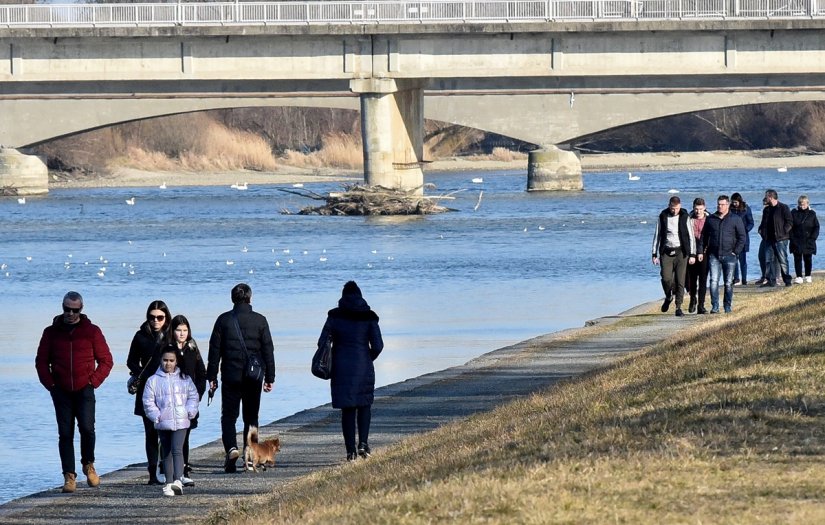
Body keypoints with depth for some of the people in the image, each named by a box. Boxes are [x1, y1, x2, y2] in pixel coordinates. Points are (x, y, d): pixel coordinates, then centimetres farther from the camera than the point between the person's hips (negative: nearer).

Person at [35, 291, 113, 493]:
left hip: (84, 390, -2)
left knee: (87, 428, -15)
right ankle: (69, 477, 4)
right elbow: (41, 361, 12)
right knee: (65, 434, 0)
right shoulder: (52, 332, 8)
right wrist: (50, 383, 0)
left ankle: (88, 465, 11)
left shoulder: (91, 331, 4)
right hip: (61, 392, 2)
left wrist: (93, 381, -4)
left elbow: (106, 361, 7)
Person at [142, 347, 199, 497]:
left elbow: (193, 396, 12)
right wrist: (156, 416, -8)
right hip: (162, 423, 1)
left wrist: (189, 412, -2)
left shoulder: (184, 379, 8)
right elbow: (148, 402, 3)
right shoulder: (153, 381, 4)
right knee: (167, 453, 10)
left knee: (177, 450, -16)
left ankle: (178, 480, -25)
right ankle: (169, 483, 16)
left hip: (180, 422, -1)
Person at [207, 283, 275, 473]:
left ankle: (231, 447, -20)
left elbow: (214, 349, 0)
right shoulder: (260, 321, -1)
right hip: (253, 378, 1)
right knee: (251, 418, 11)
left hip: (230, 377, -1)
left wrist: (212, 377, 6)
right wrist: (269, 378, 7)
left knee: (228, 415, 5)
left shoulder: (224, 320, -2)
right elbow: (268, 351, 1)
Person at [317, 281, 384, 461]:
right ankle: (363, 443, -3)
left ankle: (350, 450, 5)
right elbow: (378, 345, -6)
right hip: (363, 368, -1)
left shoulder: (335, 316, -1)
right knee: (364, 405, 15)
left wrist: (331, 362, 12)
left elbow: (322, 342, -3)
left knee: (347, 408, 8)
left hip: (341, 368, 1)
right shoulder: (369, 317, -3)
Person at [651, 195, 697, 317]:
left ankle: (678, 307, 1)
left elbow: (691, 236, 1)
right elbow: (657, 235, 10)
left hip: (681, 252, -1)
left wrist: (692, 255, -5)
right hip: (666, 252, 1)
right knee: (666, 278, -12)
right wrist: (655, 254, 6)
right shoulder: (662, 217, 3)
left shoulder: (685, 217, -1)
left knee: (680, 281, -5)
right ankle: (668, 297, 19)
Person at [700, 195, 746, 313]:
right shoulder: (710, 219, 10)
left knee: (728, 283, 3)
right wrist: (701, 251, 6)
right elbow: (704, 236, 16)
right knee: (714, 281, -9)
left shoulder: (735, 219, 3)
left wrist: (736, 252, -5)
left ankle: (728, 307, 12)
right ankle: (714, 307, -9)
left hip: (729, 255, -1)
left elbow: (742, 237, 3)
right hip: (714, 255, 1)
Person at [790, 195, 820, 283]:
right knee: (797, 259, -3)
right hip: (796, 242, 0)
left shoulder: (812, 214, 4)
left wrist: (812, 238, -6)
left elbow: (816, 227, 5)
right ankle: (799, 277, -2)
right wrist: (792, 238, -8)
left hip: (808, 242, 0)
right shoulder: (794, 213, 3)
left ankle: (808, 276, 18)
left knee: (808, 259, 7)